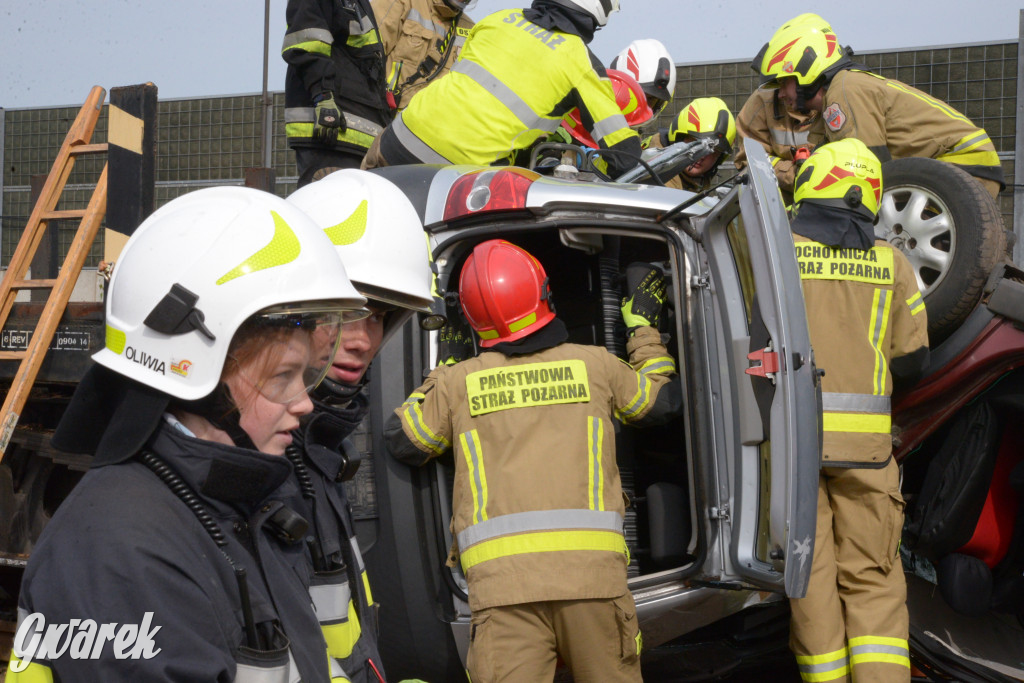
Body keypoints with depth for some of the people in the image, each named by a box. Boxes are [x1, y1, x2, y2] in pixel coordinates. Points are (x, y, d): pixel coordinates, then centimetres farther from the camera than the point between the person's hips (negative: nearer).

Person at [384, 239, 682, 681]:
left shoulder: (457, 382, 10)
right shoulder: (594, 364, 13)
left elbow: (402, 440, 22)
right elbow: (661, 401, 30)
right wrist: (643, 321, 43)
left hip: (500, 580, -1)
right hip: (592, 570, 1)